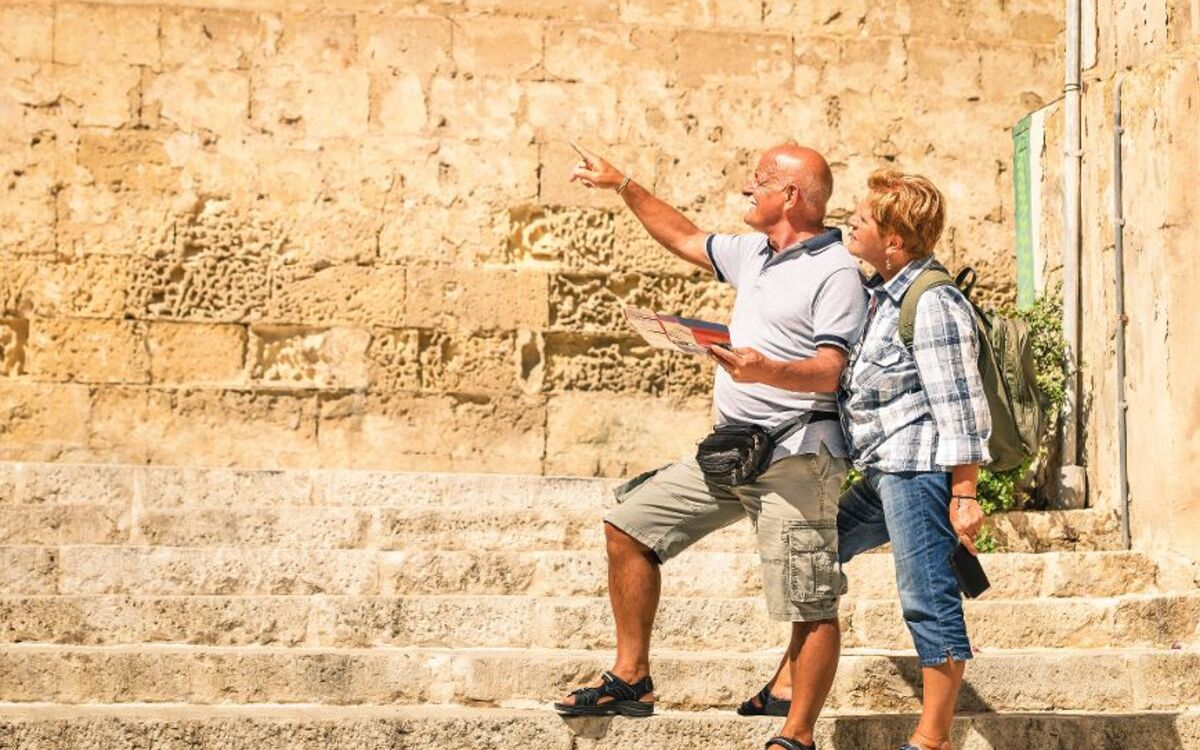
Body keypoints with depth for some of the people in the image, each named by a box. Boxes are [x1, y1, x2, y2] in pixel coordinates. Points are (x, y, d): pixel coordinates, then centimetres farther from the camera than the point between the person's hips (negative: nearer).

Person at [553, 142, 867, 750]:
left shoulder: (836, 273, -10)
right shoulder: (753, 253, 17)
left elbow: (829, 373, -20)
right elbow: (685, 239, 33)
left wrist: (765, 370, -38)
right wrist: (622, 186, 34)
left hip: (795, 457, -9)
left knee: (809, 605, -8)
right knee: (628, 524, 9)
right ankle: (631, 680, 14)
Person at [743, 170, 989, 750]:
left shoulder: (933, 304, -16)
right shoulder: (881, 294, 13)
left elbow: (960, 408, -18)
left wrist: (964, 496, -20)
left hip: (918, 470, -11)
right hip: (883, 470, 11)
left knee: (926, 598, -6)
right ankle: (789, 683, 28)